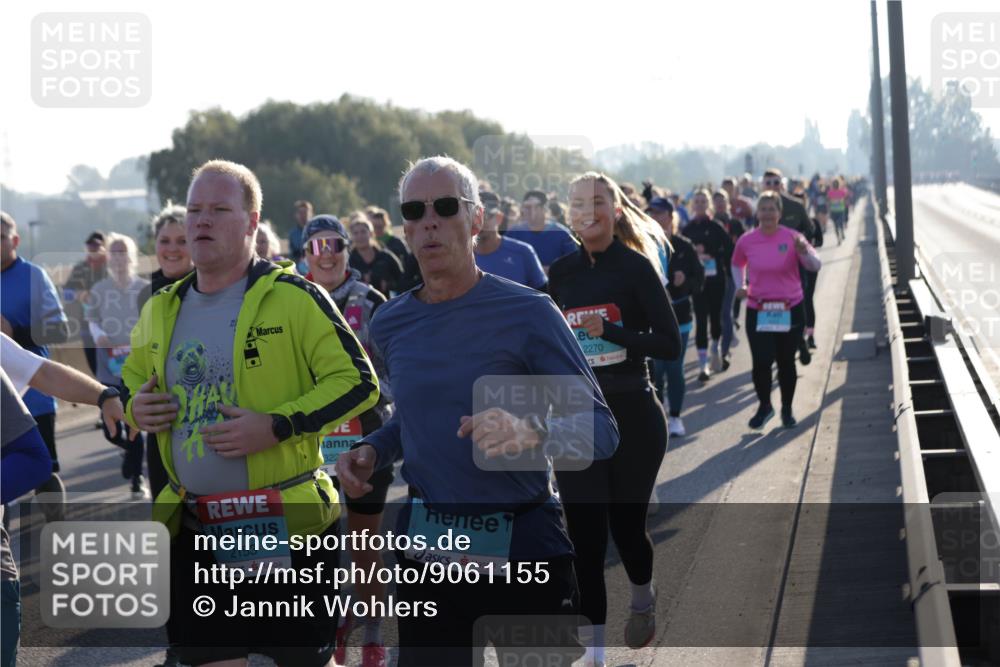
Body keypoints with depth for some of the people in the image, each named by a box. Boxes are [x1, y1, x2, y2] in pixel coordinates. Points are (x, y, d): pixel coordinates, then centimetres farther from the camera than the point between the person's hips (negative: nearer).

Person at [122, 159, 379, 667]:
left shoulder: (292, 297, -8)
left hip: (286, 525, -5)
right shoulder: (160, 310, 9)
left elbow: (358, 382, -10)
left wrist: (277, 426, -21)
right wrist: (134, 408, 1)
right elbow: (131, 383, 26)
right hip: (195, 530, 5)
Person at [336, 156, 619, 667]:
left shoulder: (527, 312, -11)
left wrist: (530, 433, -33)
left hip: (522, 548, -4)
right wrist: (372, 450, 3)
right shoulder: (390, 324, 6)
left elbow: (600, 428, -13)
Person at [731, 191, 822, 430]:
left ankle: (787, 409, 27)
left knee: (786, 362, 9)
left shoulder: (792, 238, -7)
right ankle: (764, 406, 15)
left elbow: (815, 266, -13)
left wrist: (803, 251, -32)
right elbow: (737, 264, 19)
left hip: (790, 310, 0)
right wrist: (740, 285, 2)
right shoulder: (747, 241, -2)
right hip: (758, 311, 0)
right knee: (761, 361, -8)